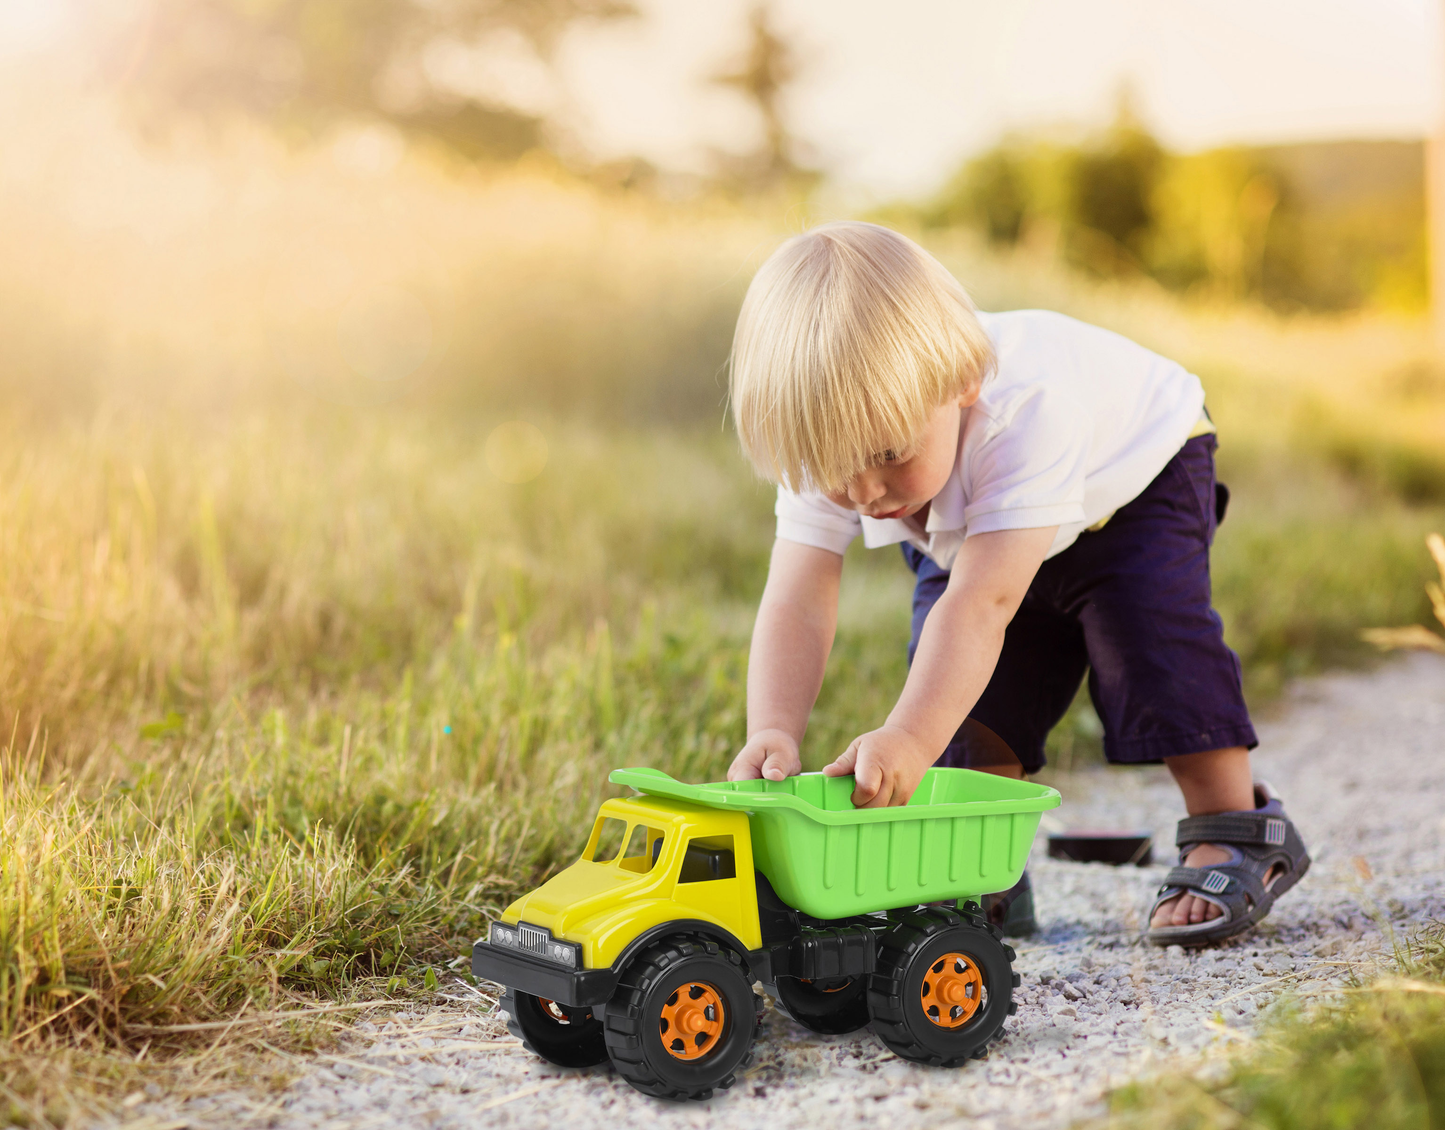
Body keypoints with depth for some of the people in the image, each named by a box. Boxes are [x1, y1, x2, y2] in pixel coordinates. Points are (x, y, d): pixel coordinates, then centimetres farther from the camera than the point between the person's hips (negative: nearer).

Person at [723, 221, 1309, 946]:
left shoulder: (1028, 410, -48)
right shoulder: (830, 439, -32)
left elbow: (982, 602, -57)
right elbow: (796, 607, -39)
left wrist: (910, 738, -69)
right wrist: (774, 733, -57)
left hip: (1135, 473, -5)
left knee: (1144, 615, -26)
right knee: (954, 674, -10)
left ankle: (1236, 829, -12)